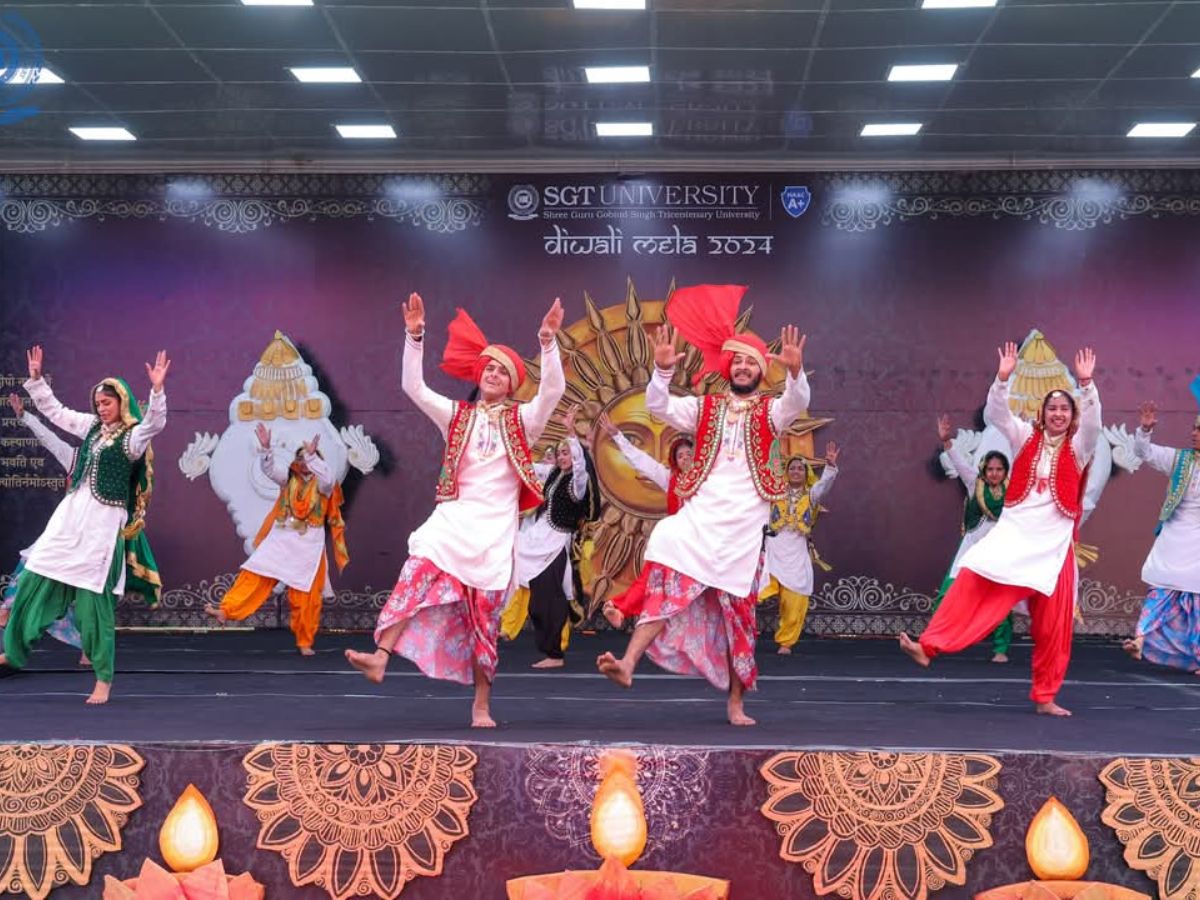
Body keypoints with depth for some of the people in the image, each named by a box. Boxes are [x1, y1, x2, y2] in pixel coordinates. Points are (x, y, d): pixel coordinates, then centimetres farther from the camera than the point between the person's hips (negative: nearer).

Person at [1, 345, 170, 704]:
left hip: (103, 523, -7)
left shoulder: (133, 436, -6)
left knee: (93, 598, -7)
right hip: (70, 515, 7)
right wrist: (36, 378, 19)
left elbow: (155, 422, -26)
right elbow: (55, 412, 24)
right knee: (33, 580, 9)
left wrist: (157, 389, -40)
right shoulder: (92, 426, 14)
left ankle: (103, 679, 3)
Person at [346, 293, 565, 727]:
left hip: (495, 527, -1)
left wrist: (548, 342, -23)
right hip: (453, 517, 2)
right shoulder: (457, 415, 12)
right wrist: (415, 337, -9)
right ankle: (381, 657, -35)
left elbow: (553, 390, -11)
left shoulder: (522, 420, 6)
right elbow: (413, 387, 2)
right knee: (418, 573, -26)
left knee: (484, 614, 0)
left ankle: (481, 707, 8)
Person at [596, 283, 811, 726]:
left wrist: (795, 371, -38)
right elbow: (659, 407, -4)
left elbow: (797, 403, -16)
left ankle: (735, 703, 12)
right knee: (668, 585, -19)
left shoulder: (770, 411, 6)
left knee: (737, 610, 5)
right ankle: (628, 664, -26)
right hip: (698, 516, 1)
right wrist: (663, 370, -24)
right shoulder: (704, 407, 10)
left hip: (743, 524, 0)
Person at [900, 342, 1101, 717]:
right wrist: (1003, 377, -21)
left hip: (1053, 543, 0)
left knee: (1052, 625, 3)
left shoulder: (1078, 447, 4)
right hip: (1014, 533, 0)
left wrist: (1086, 383, -28)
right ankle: (929, 647, -22)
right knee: (972, 584, -18)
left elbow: (1093, 422, -15)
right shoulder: (1027, 437, 7)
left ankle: (1044, 697, 14)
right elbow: (996, 413, -5)